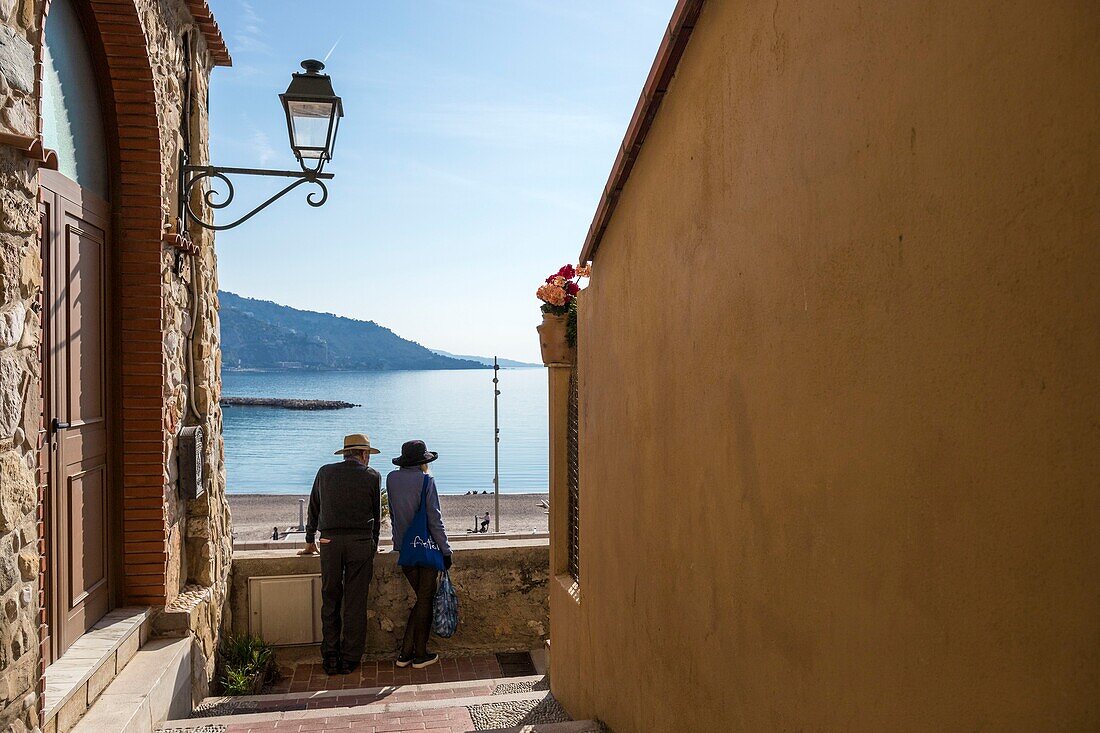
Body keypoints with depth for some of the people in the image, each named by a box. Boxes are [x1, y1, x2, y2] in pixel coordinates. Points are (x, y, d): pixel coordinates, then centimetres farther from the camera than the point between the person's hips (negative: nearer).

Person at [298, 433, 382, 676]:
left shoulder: (325, 472, 11)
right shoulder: (372, 476, 4)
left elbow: (314, 509, 18)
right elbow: (376, 515, 11)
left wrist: (310, 541, 29)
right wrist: (373, 545, 24)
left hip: (329, 542, 2)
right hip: (361, 542, -2)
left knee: (330, 601, 10)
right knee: (355, 603, 4)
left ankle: (330, 659, 12)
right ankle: (349, 660, 9)